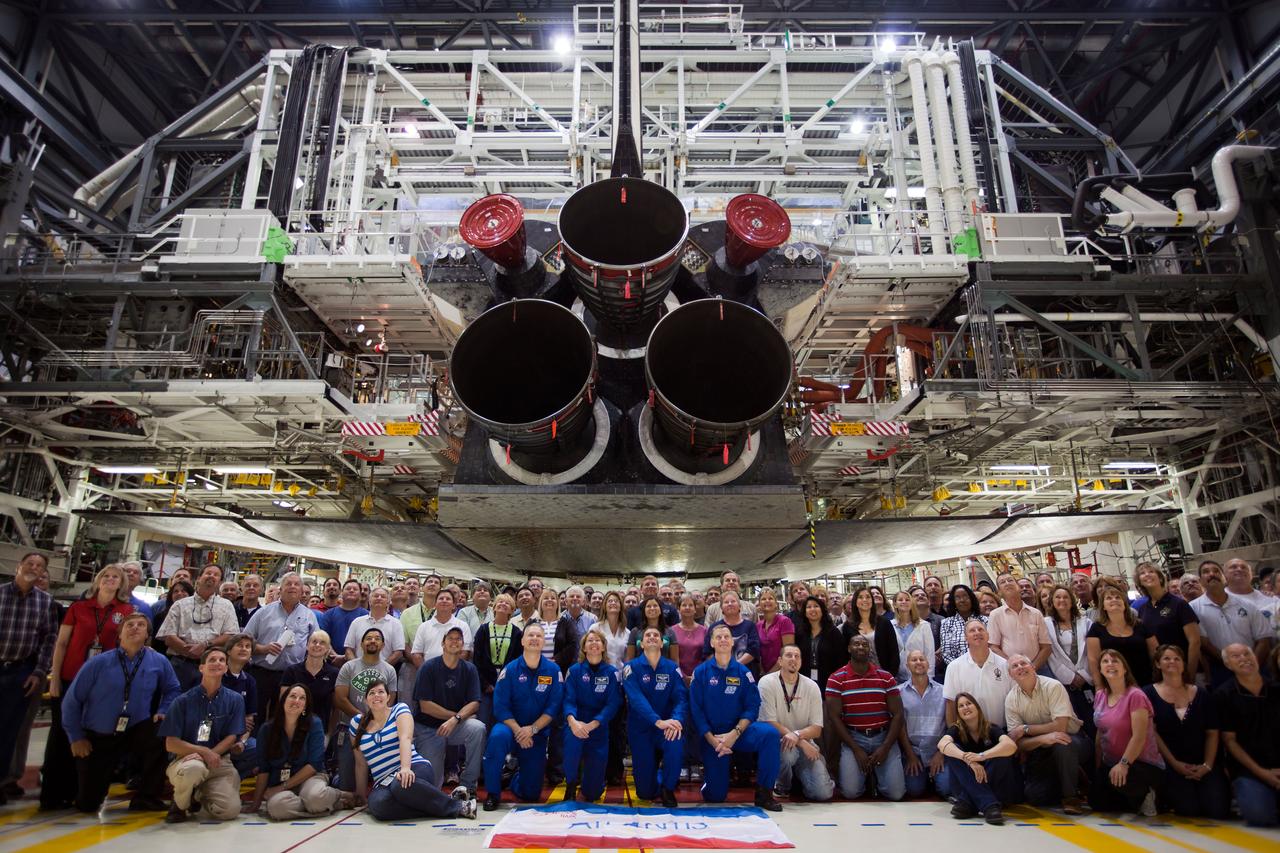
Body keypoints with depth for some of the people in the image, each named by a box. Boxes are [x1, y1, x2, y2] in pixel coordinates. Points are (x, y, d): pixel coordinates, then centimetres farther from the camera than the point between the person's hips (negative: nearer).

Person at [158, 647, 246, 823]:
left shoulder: (234, 700, 4)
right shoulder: (183, 701, -1)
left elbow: (231, 738, 1)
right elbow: (171, 744, -4)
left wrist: (211, 754, -17)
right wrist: (203, 751, -16)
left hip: (219, 762, 2)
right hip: (186, 760, -2)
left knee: (230, 810, -19)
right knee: (194, 768, -39)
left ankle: (199, 798, 16)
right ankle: (180, 804, -3)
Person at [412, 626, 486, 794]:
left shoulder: (469, 669, -1)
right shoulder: (428, 668, -8)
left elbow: (474, 703, -7)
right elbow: (425, 705, -13)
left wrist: (456, 719, -26)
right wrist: (458, 715, -13)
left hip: (458, 726, 2)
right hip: (428, 729, -1)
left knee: (478, 728, -31)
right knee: (431, 783, -9)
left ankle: (468, 785, -17)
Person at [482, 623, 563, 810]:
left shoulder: (553, 671, -6)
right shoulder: (510, 669, -7)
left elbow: (553, 708, -9)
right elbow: (500, 707, -11)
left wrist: (532, 729, -19)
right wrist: (518, 731, -22)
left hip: (537, 733, 1)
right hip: (511, 726, -1)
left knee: (531, 793, 4)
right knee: (498, 736, -37)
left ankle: (516, 779, 42)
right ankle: (493, 794, -17)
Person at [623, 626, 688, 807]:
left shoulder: (672, 668, -1)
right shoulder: (631, 668, -7)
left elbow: (681, 697, -11)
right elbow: (636, 699, -21)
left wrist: (676, 720, -33)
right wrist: (658, 721, -36)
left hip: (667, 727, 1)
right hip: (641, 729, -1)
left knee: (676, 743, -34)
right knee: (645, 792, 0)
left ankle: (668, 788, -5)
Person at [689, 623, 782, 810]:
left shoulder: (743, 672, 1)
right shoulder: (701, 672, -2)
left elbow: (752, 707, -5)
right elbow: (695, 709, -5)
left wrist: (735, 734, -18)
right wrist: (712, 739, -14)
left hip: (739, 732, 1)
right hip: (712, 736, -1)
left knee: (770, 733, -29)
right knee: (715, 796, -6)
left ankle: (764, 793, -15)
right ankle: (708, 771, 31)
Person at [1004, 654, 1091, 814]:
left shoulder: (1053, 686, -16)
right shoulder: (1011, 699, -7)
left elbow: (1060, 726, -23)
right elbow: (1018, 743, -10)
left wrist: (1024, 729, -18)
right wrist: (1043, 738, -29)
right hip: (1040, 752, 4)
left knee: (1062, 746, -38)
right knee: (1035, 796, -13)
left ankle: (1071, 796, -14)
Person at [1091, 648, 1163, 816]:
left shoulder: (1135, 696, -15)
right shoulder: (1100, 696, 5)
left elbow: (1139, 737, -21)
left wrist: (1124, 764, -27)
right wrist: (1098, 765, 11)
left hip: (1143, 765, -7)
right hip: (1111, 763, 7)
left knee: (1120, 780, -36)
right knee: (1096, 801, -4)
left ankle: (1144, 795, -2)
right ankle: (1134, 798, 22)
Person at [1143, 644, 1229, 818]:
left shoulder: (1201, 695, 11)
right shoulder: (1149, 693, 1)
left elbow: (1212, 733, 7)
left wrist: (1207, 765, -6)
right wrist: (1174, 764, -12)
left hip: (1202, 764, 3)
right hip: (1168, 765, -3)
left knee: (1218, 809, -16)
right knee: (1188, 809, -21)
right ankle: (1166, 793, 12)